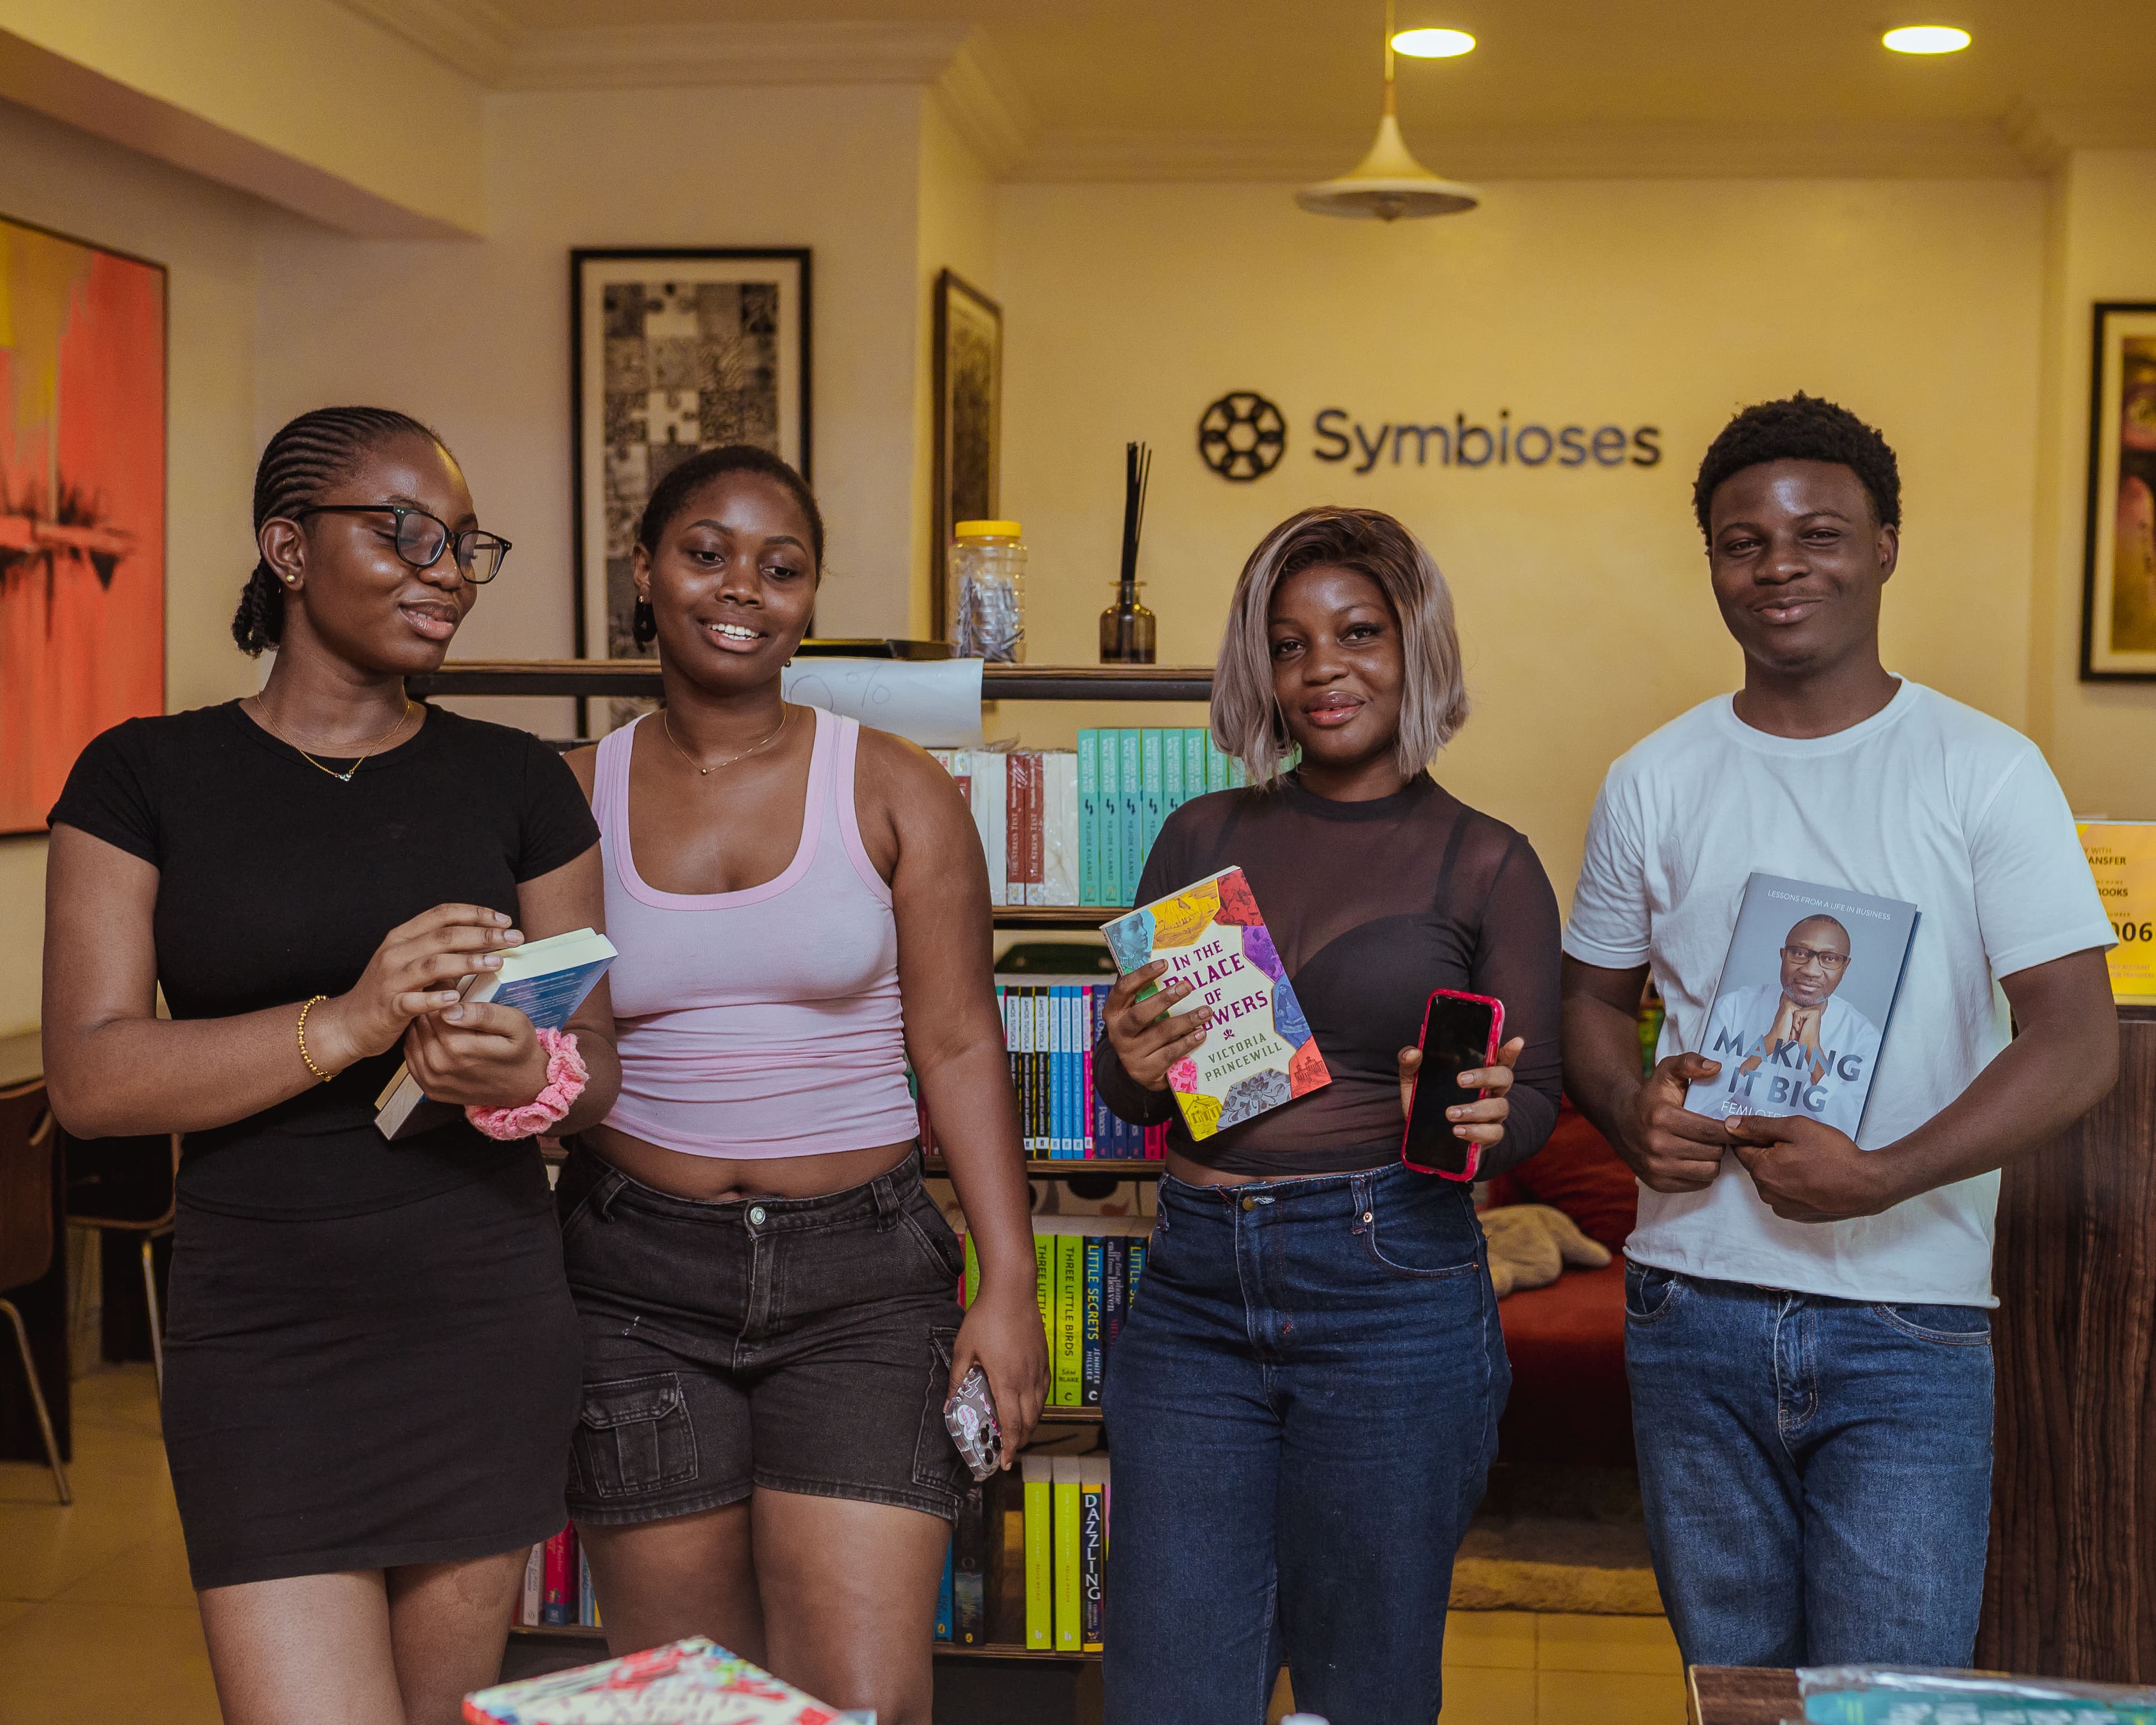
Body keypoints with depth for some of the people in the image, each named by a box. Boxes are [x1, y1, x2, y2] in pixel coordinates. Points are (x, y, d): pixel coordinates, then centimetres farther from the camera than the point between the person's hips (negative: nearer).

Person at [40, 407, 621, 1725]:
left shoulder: (517, 783, 7)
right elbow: (91, 1078, -7)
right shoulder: (149, 778, 2)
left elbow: (599, 1062, 9)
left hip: (486, 1322, 2)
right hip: (262, 1335, -2)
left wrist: (526, 1076, -16)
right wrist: (348, 1024, -21)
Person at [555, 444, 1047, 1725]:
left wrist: (1010, 1280, -6)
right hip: (638, 1280, 1)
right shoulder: (576, 797, 5)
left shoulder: (894, 791, 2)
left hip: (861, 1279, -1)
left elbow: (960, 1046, 0)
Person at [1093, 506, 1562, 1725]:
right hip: (1195, 1294, 3)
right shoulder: (1204, 838, 10)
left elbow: (1536, 1099, 3)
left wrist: (1475, 1121, -19)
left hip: (1393, 1297, -3)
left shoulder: (1487, 866, 2)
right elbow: (1129, 1087, 15)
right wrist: (1134, 1064, -8)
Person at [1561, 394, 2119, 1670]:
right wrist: (1635, 1116, -7)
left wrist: (1882, 1177, -21)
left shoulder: (1986, 773, -3)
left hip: (1907, 1328, -3)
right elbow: (1597, 1001, 16)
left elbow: (2081, 1044, -9)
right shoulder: (1655, 783, 7)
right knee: (1731, 1689, 14)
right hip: (1693, 1313, 3)